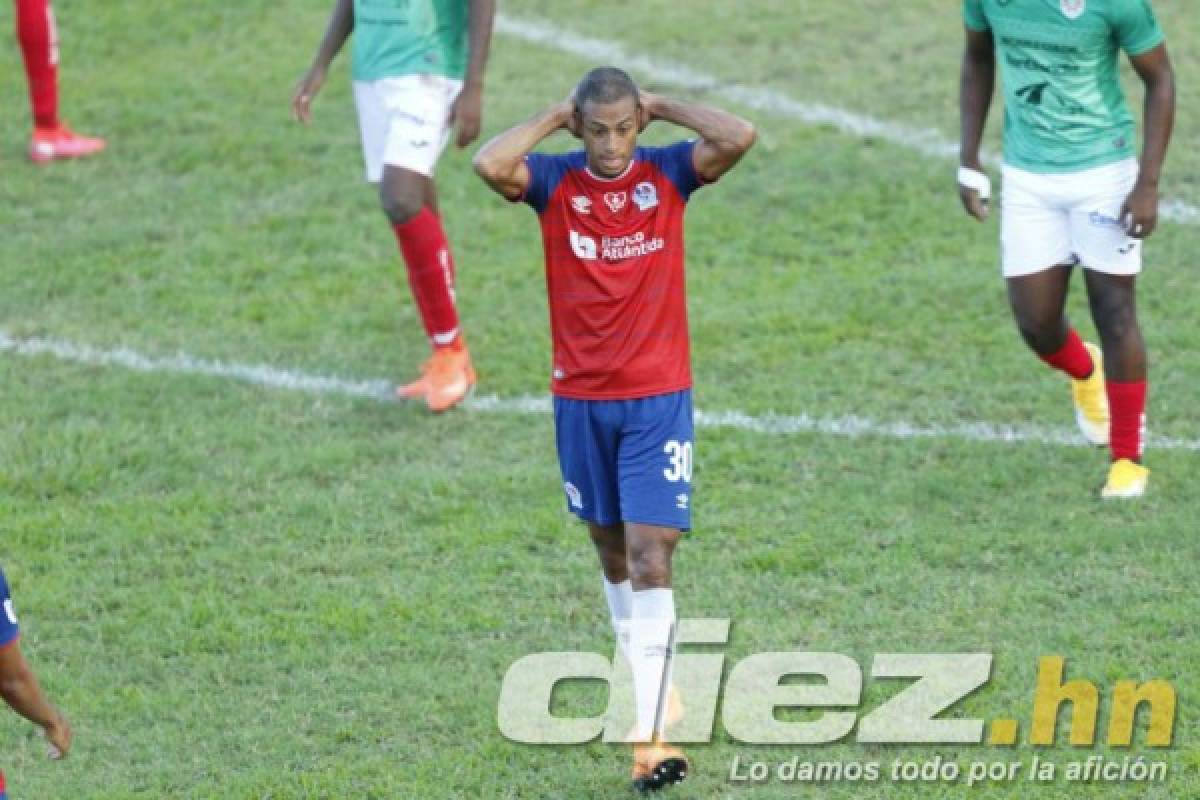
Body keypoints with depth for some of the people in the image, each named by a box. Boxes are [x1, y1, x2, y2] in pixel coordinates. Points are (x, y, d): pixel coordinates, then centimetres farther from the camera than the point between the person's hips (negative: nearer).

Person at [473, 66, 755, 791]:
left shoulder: (667, 174, -4)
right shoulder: (555, 183, -4)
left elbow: (739, 137, -20)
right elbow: (489, 164, -24)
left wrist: (663, 106, -9)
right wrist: (556, 117, -12)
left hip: (660, 400, -2)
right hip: (582, 400, 2)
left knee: (651, 561, -10)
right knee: (614, 557, 14)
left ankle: (651, 737, -15)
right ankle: (648, 686, 32)